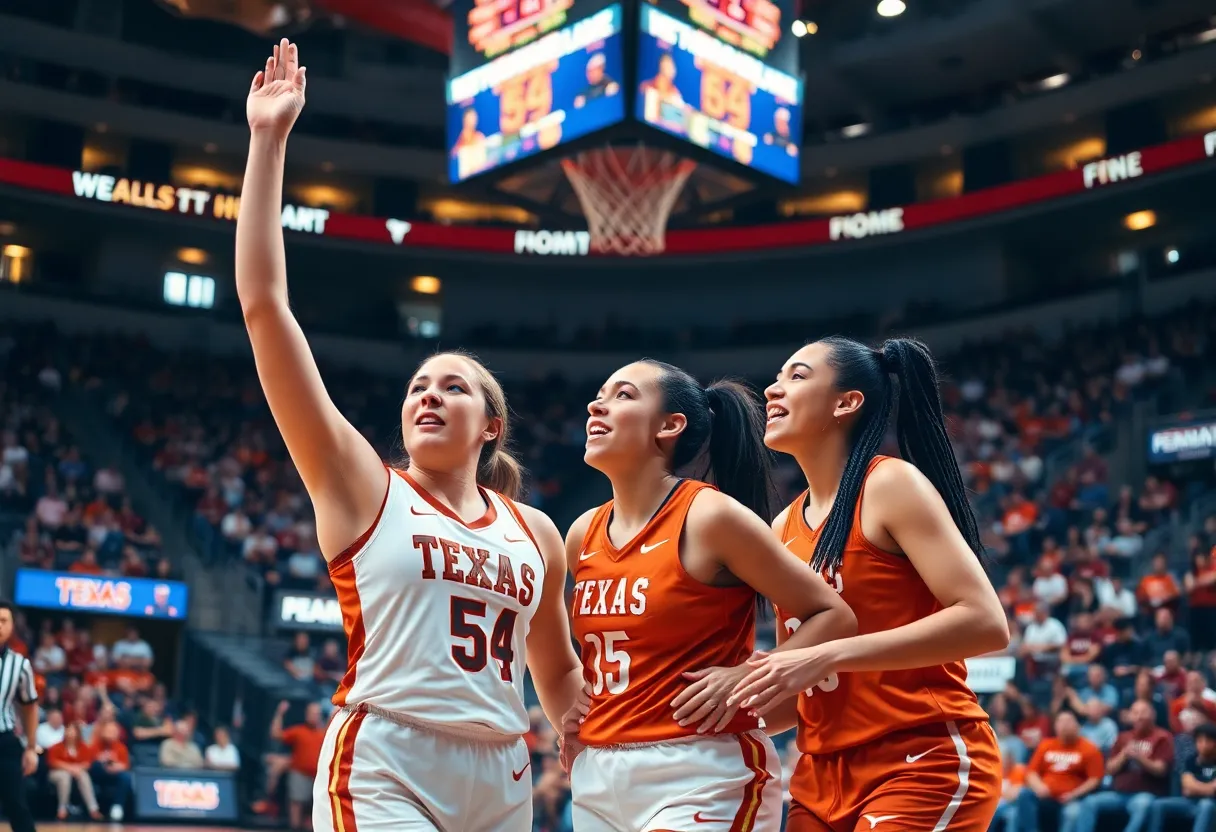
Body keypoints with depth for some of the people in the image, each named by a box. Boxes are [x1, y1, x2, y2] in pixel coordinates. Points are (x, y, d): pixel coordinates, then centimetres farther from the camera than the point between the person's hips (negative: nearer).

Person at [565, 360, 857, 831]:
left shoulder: (711, 515, -11)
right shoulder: (583, 535, 7)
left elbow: (835, 616, -9)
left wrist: (749, 676, -18)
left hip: (699, 777, -6)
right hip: (597, 775, 6)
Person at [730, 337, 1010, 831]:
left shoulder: (890, 484, -8)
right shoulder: (784, 528, 12)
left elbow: (985, 622, -19)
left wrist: (829, 656, -22)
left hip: (924, 763, -7)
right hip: (823, 776, 7)